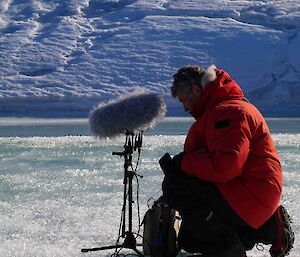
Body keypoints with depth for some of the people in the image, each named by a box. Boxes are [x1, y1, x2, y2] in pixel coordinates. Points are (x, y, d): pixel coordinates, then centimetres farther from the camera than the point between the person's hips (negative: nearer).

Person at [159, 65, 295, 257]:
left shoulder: (229, 112, -17)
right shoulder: (216, 111, 20)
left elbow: (224, 166, -29)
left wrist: (183, 163, -17)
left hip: (250, 196, -11)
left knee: (175, 186, -22)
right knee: (190, 241, 18)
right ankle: (268, 228, 11)